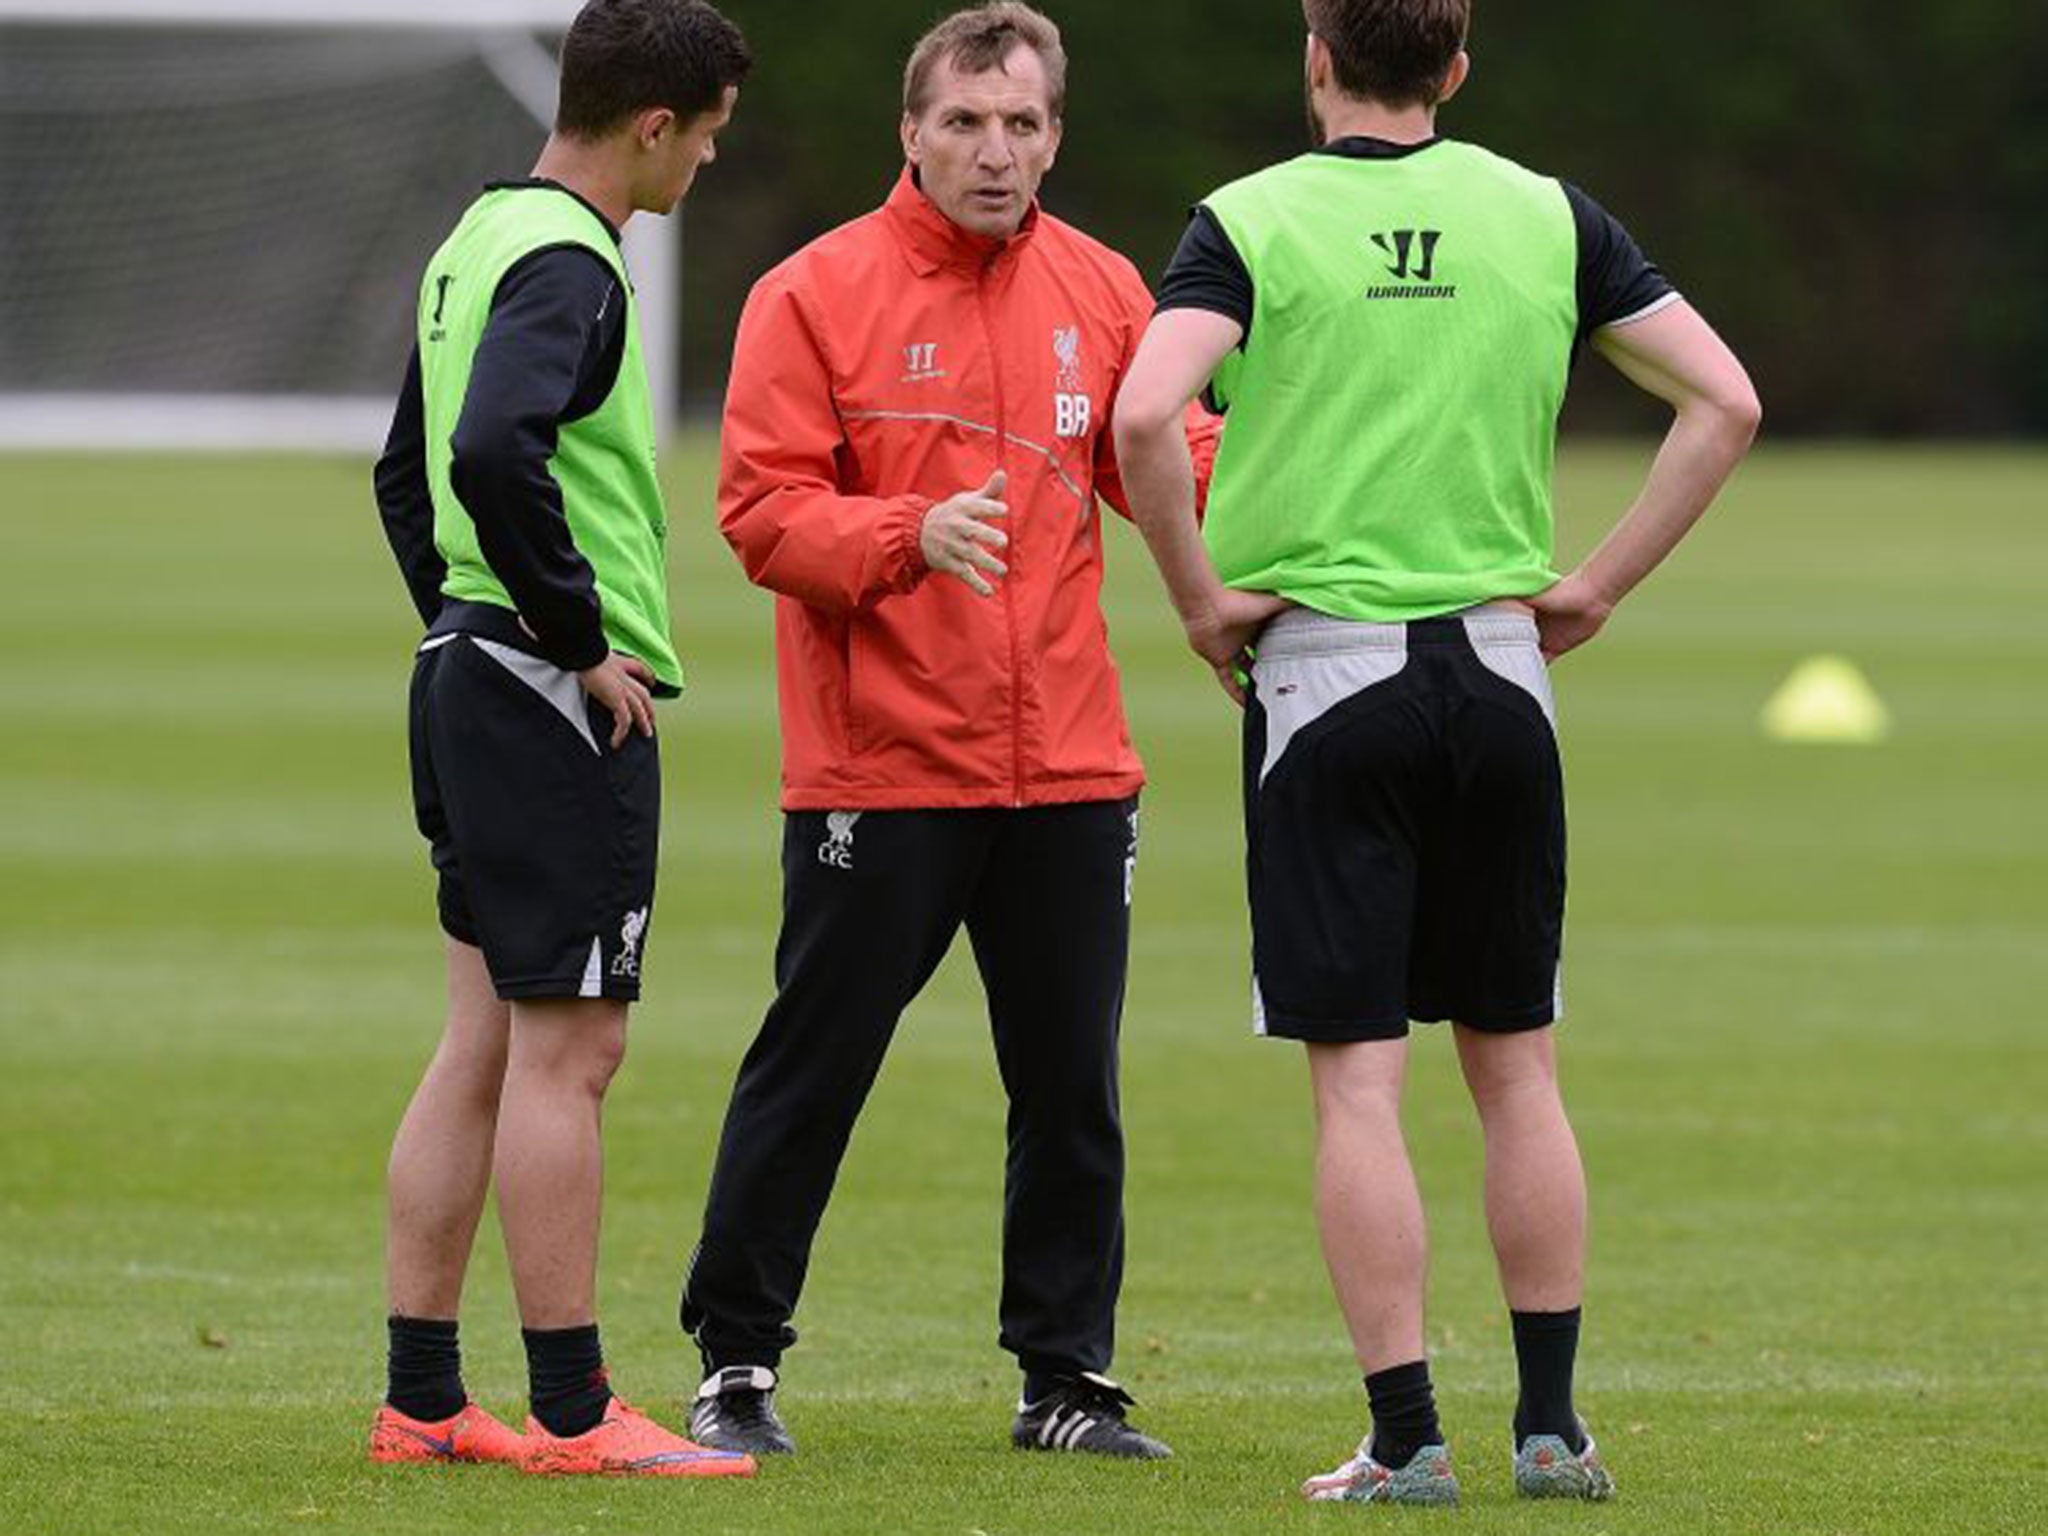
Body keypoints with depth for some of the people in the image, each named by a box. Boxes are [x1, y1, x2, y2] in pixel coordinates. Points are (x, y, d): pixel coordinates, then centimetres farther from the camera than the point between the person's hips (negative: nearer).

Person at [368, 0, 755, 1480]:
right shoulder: (566, 265, -15)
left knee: (485, 1047, 11)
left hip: (468, 676, 10)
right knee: (567, 1048, -6)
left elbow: (412, 468, 24)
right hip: (557, 696, -10)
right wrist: (581, 634, -20)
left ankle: (422, 1399, 14)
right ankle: (571, 1411, -4)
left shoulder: (480, 238, 16)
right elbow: (494, 455, -30)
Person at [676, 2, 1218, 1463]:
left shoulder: (1103, 289, 9)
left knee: (1073, 1083, 7)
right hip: (878, 773, -4)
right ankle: (736, 1360, 11)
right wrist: (913, 536, -25)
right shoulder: (817, 292, -4)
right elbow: (764, 509, -9)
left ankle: (1066, 1374, 16)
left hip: (1068, 774, 4)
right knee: (814, 1068, 1)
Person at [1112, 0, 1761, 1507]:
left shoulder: (1253, 223, -5)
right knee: (1517, 1065, 12)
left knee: (1360, 1082, -1)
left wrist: (1203, 596, -7)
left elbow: (1144, 416, -20)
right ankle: (1552, 1426, 14)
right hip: (1498, 668, 3)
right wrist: (1599, 585, 6)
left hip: (1322, 666, -3)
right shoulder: (1547, 215, 5)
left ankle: (1406, 1441, -3)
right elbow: (1726, 399, 2)